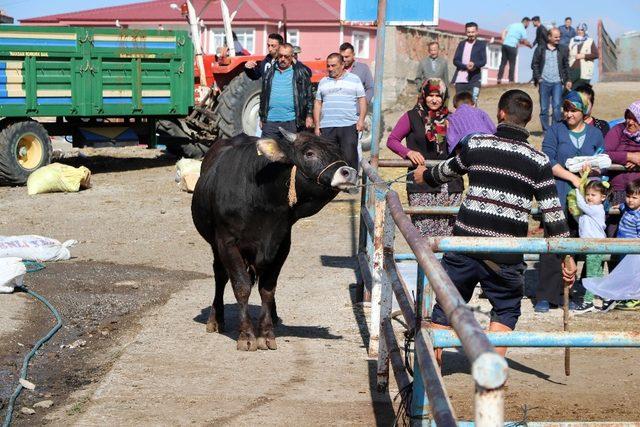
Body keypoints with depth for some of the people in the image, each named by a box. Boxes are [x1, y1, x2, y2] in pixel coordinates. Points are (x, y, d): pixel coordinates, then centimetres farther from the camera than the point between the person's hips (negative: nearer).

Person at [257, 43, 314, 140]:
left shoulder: (300, 72, 4)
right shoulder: (269, 73, 13)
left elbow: (309, 95, 3)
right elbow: (263, 96, 18)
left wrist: (309, 116, -2)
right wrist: (262, 118, 16)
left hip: (291, 122, -3)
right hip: (270, 122, 3)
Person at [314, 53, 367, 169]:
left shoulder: (354, 79, 9)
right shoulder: (323, 82, 17)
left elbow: (362, 100, 5)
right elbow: (318, 104, 16)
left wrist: (361, 120, -8)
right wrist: (317, 125, 8)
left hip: (349, 126, -3)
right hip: (327, 127, 3)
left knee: (349, 157, -7)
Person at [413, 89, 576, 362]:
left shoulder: (475, 145, 1)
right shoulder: (538, 161, -2)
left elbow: (446, 172, 20)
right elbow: (553, 212, -2)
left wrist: (425, 176, 43)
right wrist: (567, 256, 5)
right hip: (506, 254, -1)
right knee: (506, 310, 18)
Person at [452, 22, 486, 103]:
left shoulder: (481, 45, 6)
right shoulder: (461, 44, 14)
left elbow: (483, 61, -3)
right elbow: (455, 61, 6)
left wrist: (474, 64, -24)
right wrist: (466, 66, -13)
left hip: (474, 79, -3)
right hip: (460, 79, 3)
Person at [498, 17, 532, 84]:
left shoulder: (513, 24, 17)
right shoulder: (522, 29, -2)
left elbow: (504, 31, 13)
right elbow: (525, 41, -4)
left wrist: (503, 40, 10)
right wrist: (530, 45, 13)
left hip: (505, 44, 6)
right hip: (512, 47, -6)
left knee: (503, 63, 7)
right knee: (512, 64, 2)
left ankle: (499, 79, 3)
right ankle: (511, 80, 1)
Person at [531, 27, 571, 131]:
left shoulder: (563, 50, 9)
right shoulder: (540, 49, 5)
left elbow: (566, 66, 14)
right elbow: (534, 64, 7)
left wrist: (567, 80, 8)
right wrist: (538, 78, -3)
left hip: (557, 82, 0)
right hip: (544, 82, 0)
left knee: (557, 107, -11)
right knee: (544, 108, 3)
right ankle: (545, 130, 10)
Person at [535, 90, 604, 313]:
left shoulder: (595, 134, 14)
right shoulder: (555, 131, 6)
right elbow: (548, 162, -4)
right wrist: (573, 178, -12)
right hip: (558, 197, -3)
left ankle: (562, 294, 11)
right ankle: (545, 296, -6)